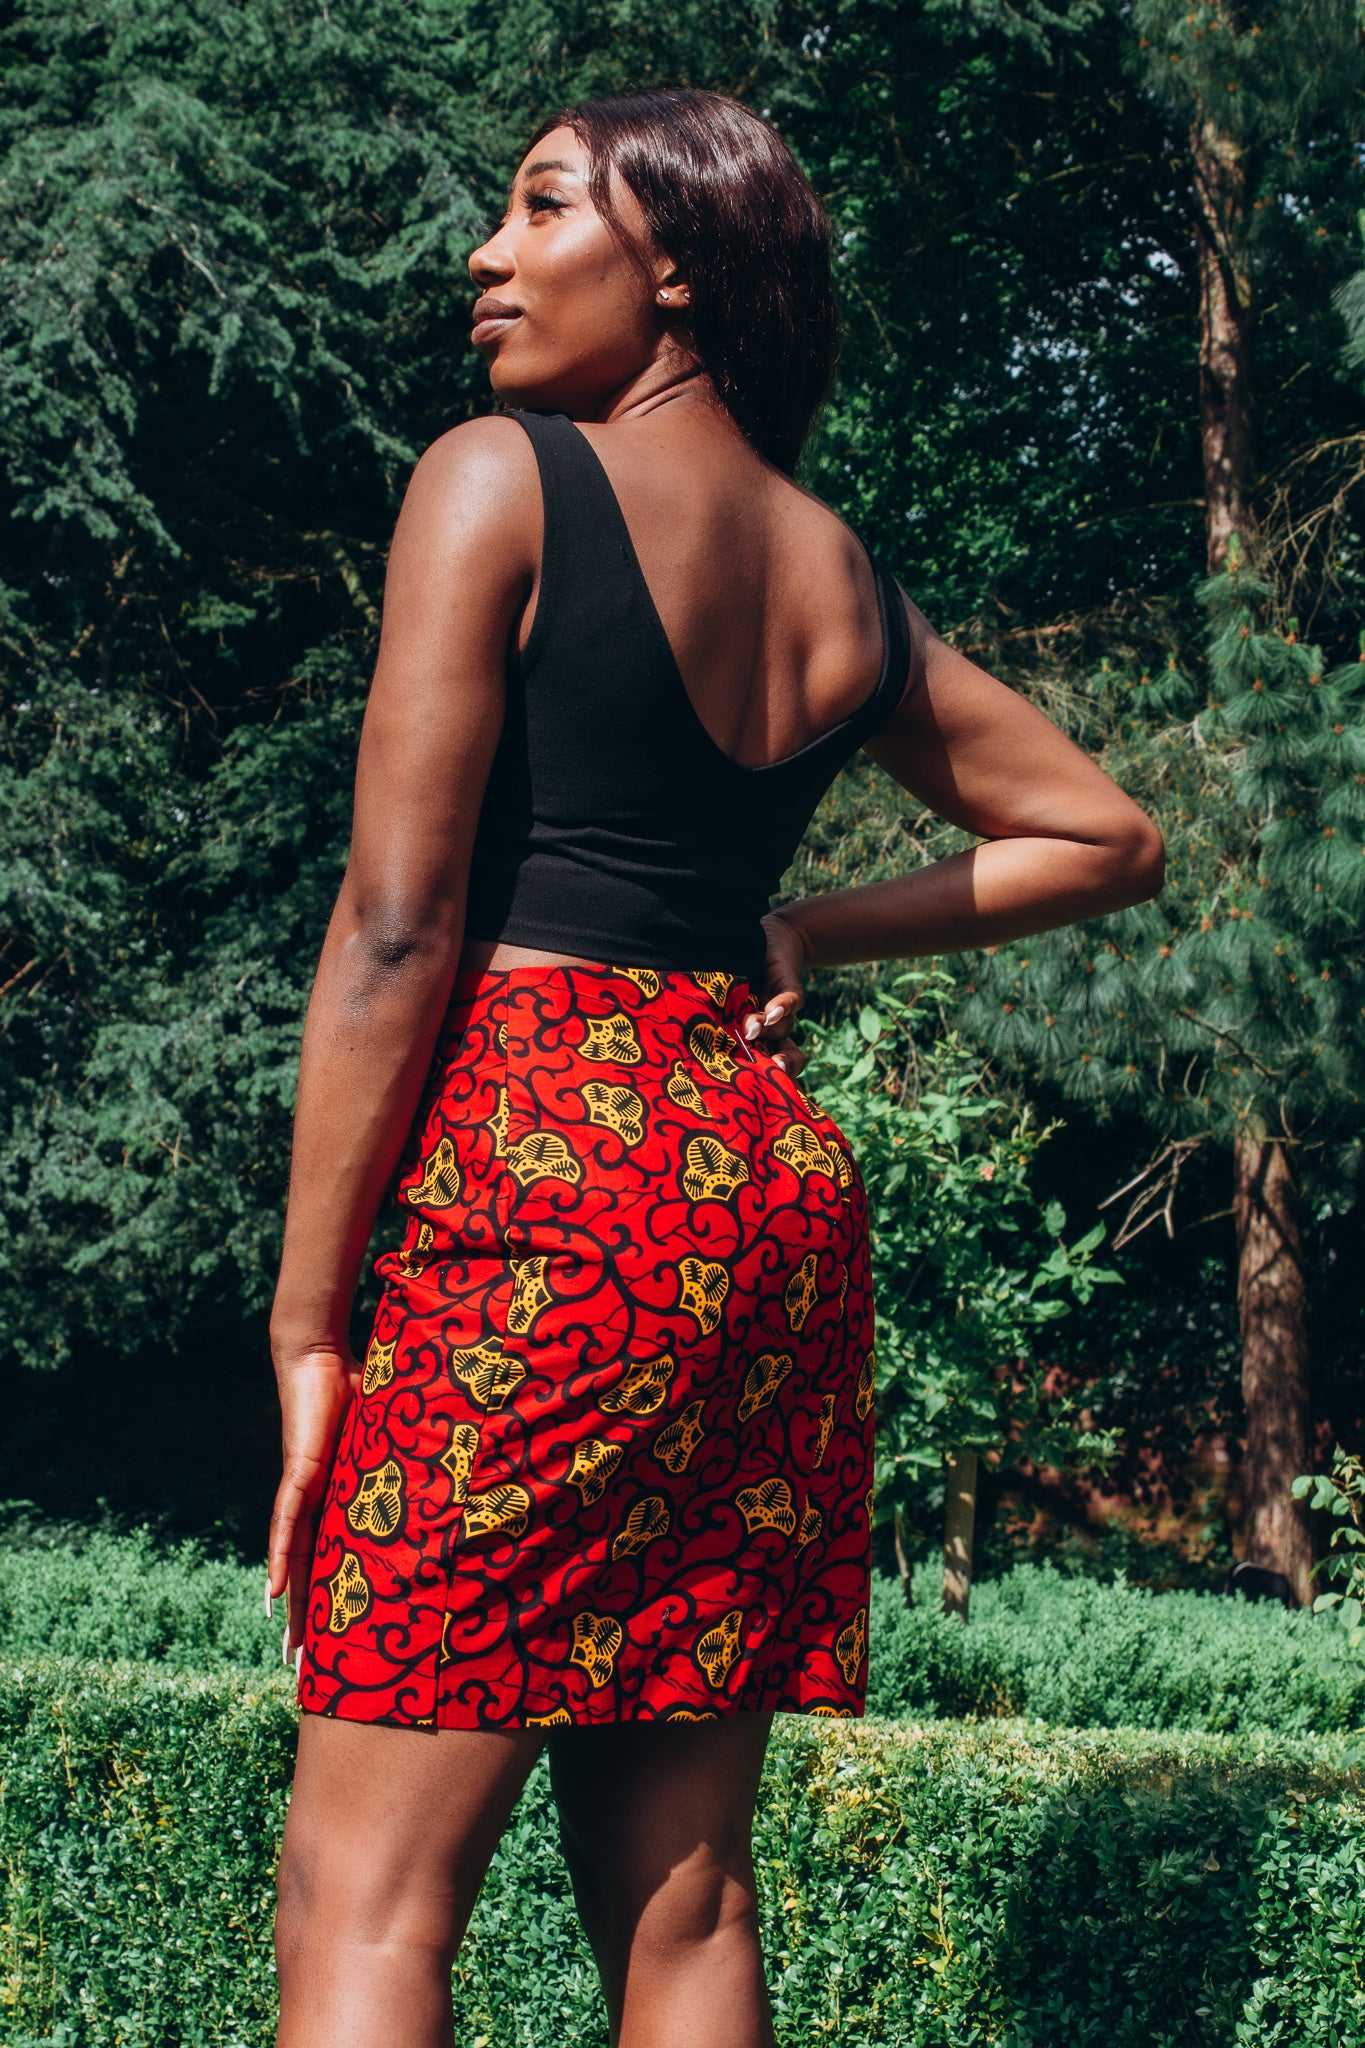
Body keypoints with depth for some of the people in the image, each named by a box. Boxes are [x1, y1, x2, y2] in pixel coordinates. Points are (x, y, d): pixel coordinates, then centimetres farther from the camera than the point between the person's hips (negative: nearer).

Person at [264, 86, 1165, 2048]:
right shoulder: (846, 579, 16)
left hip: (546, 1164, -7)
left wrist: (308, 1320, -6)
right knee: (682, 1891, 10)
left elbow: (395, 931, -9)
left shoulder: (499, 482, -4)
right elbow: (1107, 836, 27)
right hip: (777, 1173, 7)